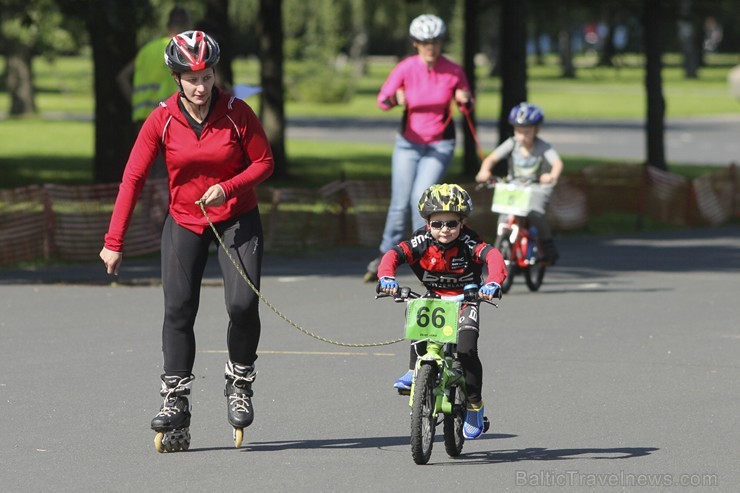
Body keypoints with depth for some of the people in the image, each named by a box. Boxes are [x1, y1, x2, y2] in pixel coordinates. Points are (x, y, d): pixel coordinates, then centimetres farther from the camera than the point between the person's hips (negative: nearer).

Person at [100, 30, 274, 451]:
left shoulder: (237, 113, -13)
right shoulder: (162, 120, -11)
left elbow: (264, 162, -5)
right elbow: (133, 178, -8)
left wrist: (227, 188, -24)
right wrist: (114, 242, -11)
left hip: (237, 219, -1)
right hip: (184, 222, 1)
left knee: (243, 305, -16)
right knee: (178, 309, -10)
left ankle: (240, 384, 9)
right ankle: (176, 400, -2)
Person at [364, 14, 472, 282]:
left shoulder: (453, 71, -10)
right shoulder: (406, 68, -11)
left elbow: (466, 101, 4)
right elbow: (382, 98, -14)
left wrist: (464, 98, -20)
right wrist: (395, 99, -37)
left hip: (440, 145, -1)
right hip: (408, 143, 1)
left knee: (420, 197, -17)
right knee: (400, 204, 1)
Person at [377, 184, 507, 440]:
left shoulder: (469, 244, -18)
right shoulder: (422, 243, -12)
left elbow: (493, 256, -32)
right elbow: (393, 255, -22)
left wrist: (493, 283, -52)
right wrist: (386, 277, -43)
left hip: (464, 303, -2)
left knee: (466, 351, -19)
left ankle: (474, 406, 2)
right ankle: (415, 369, -19)